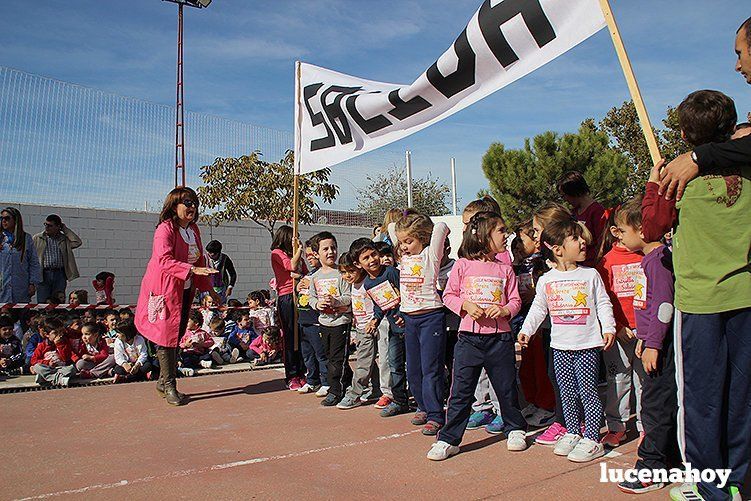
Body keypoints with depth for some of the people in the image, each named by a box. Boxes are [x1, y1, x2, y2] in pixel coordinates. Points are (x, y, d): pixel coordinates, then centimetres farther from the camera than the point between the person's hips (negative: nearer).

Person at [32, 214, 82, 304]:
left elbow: (77, 243, -7)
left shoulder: (64, 239, 11)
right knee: (42, 303, -4)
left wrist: (65, 229, 2)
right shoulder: (37, 238, 10)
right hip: (43, 275, -1)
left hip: (60, 274, 1)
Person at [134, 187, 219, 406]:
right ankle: (169, 386, 6)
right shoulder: (165, 229, -14)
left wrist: (208, 288, 19)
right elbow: (164, 260, -29)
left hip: (185, 291, 8)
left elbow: (199, 261, 19)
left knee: (176, 337, 13)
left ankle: (163, 381, 25)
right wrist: (192, 270, -40)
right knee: (167, 338, -4)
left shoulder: (193, 230, 11)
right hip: (165, 291, -8)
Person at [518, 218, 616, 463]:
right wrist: (526, 330, 5)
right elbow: (538, 308, 12)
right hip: (560, 346, 3)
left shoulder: (591, 275, -1)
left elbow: (603, 304, 2)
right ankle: (572, 433, 26)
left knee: (587, 391, -1)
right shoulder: (546, 280, 3)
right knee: (567, 393, 12)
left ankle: (592, 439, 8)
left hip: (587, 344, -3)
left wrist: (608, 328, -9)